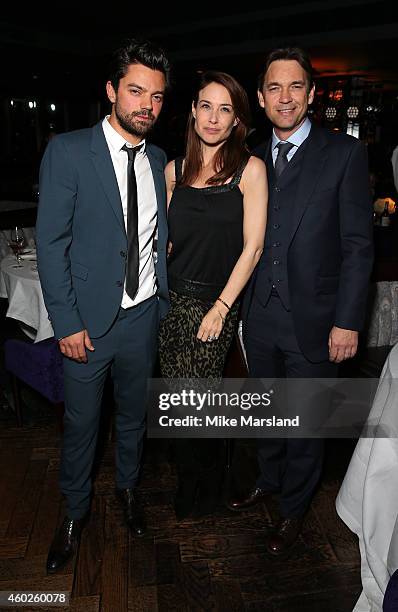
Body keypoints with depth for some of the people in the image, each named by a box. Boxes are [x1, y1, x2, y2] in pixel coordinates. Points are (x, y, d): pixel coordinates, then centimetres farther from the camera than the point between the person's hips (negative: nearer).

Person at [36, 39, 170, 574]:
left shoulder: (158, 160, 5)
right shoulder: (67, 151, -10)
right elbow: (51, 244, -11)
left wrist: (165, 299, 5)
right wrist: (67, 323, -14)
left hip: (144, 315, 4)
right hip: (88, 319, -4)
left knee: (134, 413, 21)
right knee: (81, 423, 12)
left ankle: (127, 485, 47)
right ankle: (75, 509, 39)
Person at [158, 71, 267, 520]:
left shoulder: (250, 169, -5)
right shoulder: (174, 170, 7)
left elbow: (252, 246, -9)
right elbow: (166, 238, 11)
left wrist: (220, 308, -12)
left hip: (217, 301, -4)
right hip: (172, 298, 4)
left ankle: (202, 483, 32)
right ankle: (191, 478, 41)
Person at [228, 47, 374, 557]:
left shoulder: (345, 154, -6)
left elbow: (358, 244, -9)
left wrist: (347, 322, -13)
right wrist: (239, 303, 3)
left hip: (312, 319, -4)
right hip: (259, 317, 4)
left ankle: (292, 510, 35)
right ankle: (269, 480, 46)